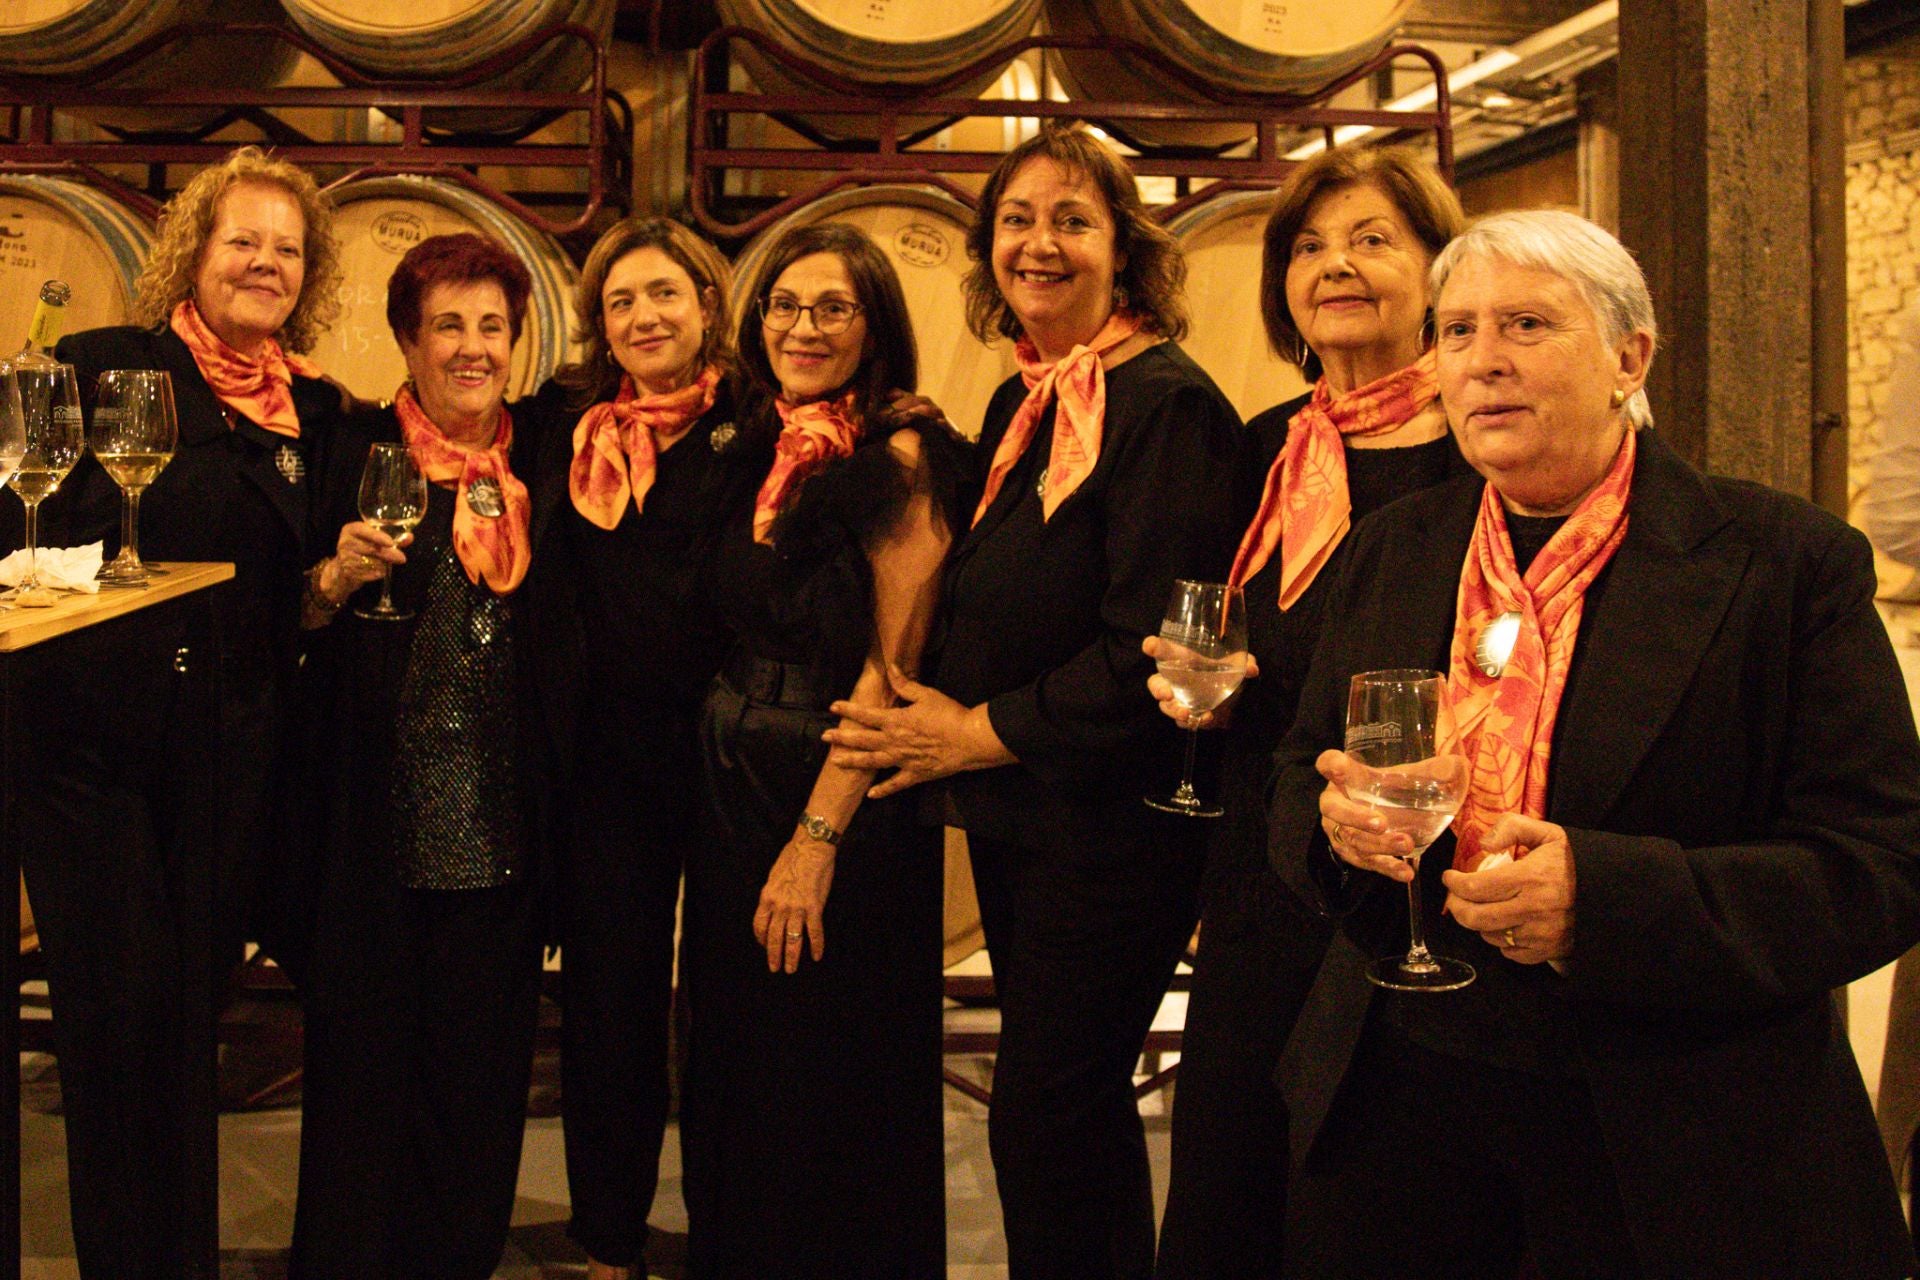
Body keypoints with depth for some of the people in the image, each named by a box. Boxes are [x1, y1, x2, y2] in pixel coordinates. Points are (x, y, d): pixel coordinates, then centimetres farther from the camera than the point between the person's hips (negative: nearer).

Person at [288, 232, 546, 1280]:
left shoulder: (539, 459, 10)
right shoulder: (357, 452, 0)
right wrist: (339, 578, -18)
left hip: (500, 828, 3)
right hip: (381, 826, -3)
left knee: (482, 1068, 8)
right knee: (367, 1056, 3)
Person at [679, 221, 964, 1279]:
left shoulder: (903, 457, -11)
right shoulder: (756, 453, 10)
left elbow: (891, 668, -16)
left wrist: (819, 835, -20)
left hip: (846, 806, -7)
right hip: (734, 795, 7)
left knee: (829, 1103, 5)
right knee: (732, 1083, 17)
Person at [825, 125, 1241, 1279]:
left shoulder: (1168, 404, -15)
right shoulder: (1022, 409, 12)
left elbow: (1149, 650, -21)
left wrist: (982, 732, -12)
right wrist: (932, 717, 5)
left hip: (1110, 825, -8)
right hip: (1014, 817, 8)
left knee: (1046, 1120, 0)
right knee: (1079, 1111, 18)